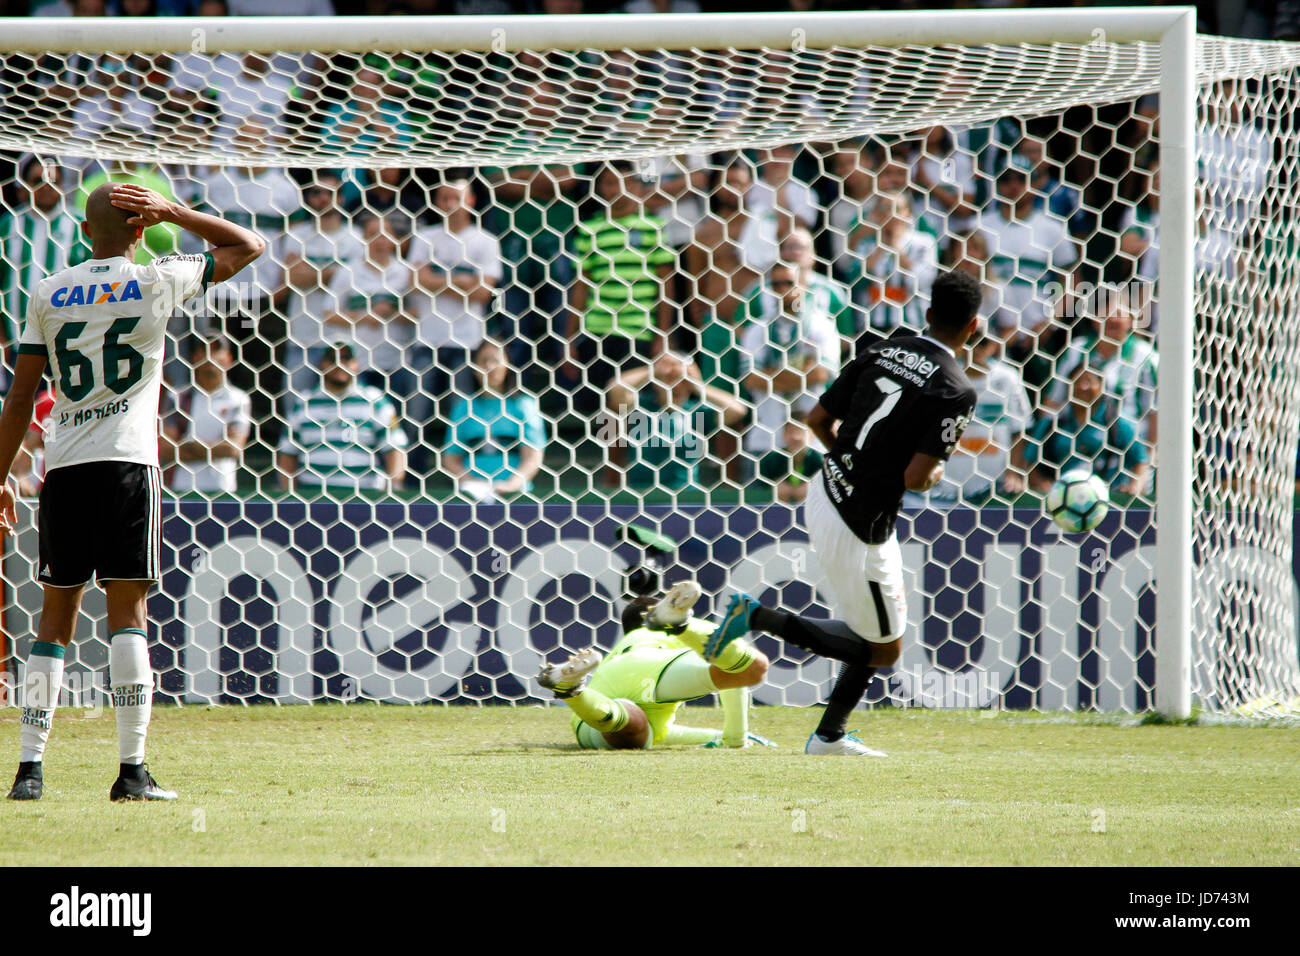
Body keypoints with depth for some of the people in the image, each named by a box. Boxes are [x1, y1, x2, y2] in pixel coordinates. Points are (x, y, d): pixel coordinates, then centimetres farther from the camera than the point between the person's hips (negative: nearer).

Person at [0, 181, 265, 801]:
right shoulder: (157, 282, 1)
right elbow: (249, 246, 14)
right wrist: (170, 212, 11)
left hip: (63, 466, 3)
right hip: (127, 462, -3)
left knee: (56, 614, 8)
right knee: (128, 611, -4)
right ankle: (132, 769, -10)